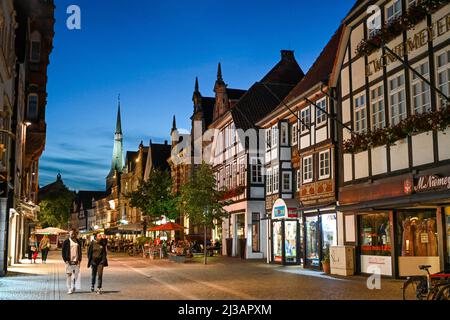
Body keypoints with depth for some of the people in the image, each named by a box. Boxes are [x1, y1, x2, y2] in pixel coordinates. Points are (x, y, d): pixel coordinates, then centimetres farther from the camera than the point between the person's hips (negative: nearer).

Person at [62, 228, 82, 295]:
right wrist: (65, 260, -8)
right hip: (69, 262, -3)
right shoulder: (66, 242, -1)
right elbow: (63, 252, 0)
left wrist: (79, 260, 4)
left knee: (75, 275, 2)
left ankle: (73, 287, 21)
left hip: (76, 261, 3)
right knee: (69, 275, -1)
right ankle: (69, 289, 7)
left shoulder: (78, 242, 9)